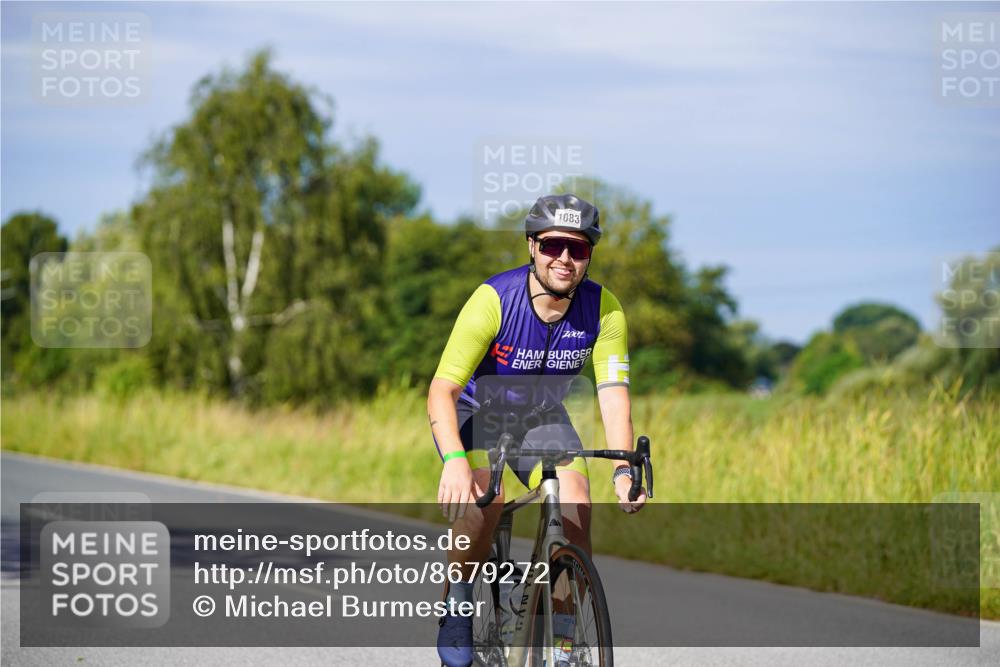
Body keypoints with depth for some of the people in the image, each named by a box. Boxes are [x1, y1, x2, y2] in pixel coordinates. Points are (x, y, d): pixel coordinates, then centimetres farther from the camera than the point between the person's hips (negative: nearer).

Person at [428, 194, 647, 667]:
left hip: (542, 418, 3)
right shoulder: (493, 300, -28)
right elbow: (442, 390, -31)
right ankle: (456, 610, -10)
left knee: (575, 503, -22)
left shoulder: (603, 310, -18)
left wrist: (623, 471, -36)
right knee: (483, 497, -32)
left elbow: (613, 395, -20)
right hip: (477, 413, -3)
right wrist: (454, 460, -48)